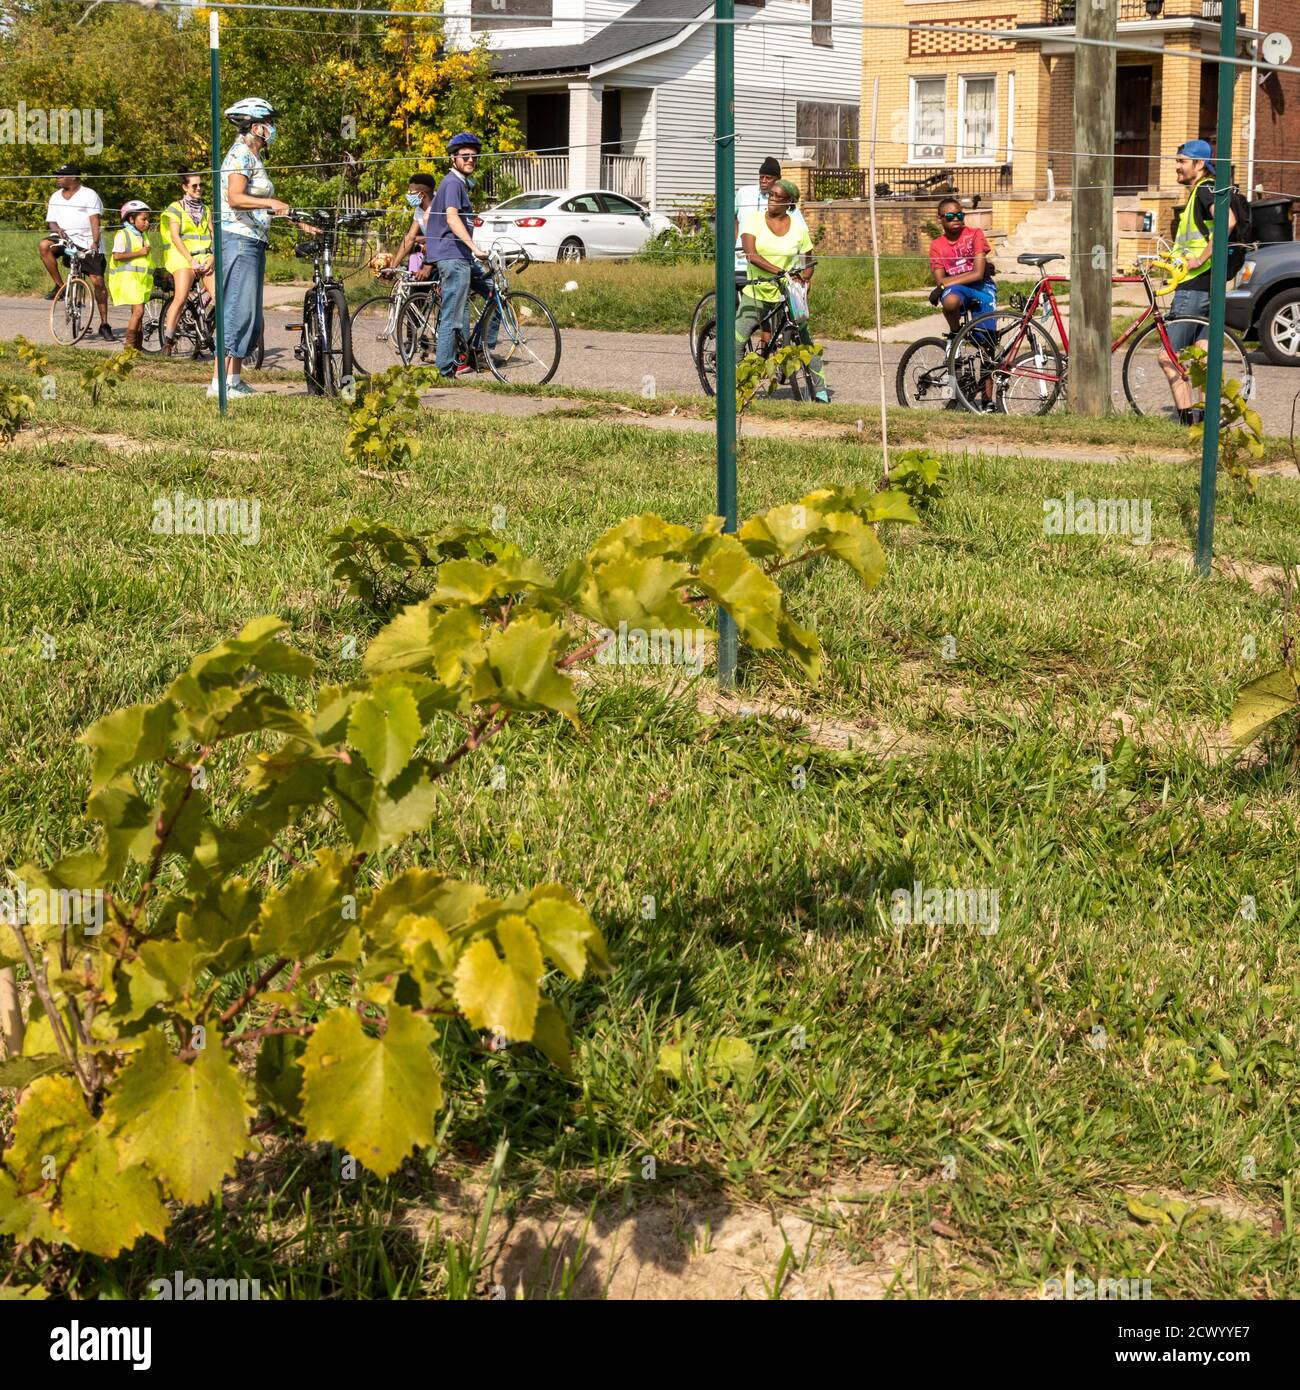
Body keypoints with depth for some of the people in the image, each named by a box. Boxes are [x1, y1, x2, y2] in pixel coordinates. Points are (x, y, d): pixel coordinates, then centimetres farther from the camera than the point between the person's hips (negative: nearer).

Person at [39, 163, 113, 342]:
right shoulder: (55, 197, 14)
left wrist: (95, 242, -23)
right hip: (66, 239, 4)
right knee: (45, 245, -29)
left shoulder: (89, 195, -1)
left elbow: (95, 220, -10)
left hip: (88, 244, -4)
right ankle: (59, 286, -15)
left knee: (98, 282, -9)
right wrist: (57, 229, -12)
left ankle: (104, 325, 1)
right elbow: (51, 221, 12)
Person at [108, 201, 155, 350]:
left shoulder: (144, 235, 17)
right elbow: (117, 255, -18)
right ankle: (129, 346, -13)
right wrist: (139, 253, -18)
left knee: (138, 313, 9)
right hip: (128, 277, -8)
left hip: (142, 279, 8)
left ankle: (138, 346, 13)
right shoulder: (123, 235, -7)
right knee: (138, 310, -17)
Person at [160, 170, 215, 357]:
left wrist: (211, 259, -5)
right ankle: (168, 340, -14)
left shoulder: (206, 211, 20)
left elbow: (213, 236, 13)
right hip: (183, 257, -4)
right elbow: (175, 237, -4)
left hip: (204, 258, 4)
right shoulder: (175, 208, 5)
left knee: (220, 296, -12)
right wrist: (191, 260, -14)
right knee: (181, 298, -20)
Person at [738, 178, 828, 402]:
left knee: (804, 341, -8)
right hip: (756, 292, 0)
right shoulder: (754, 219, -2)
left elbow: (807, 261, 13)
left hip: (788, 294, 0)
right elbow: (750, 254, -15)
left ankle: (819, 390, 2)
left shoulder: (799, 227, 3)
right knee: (736, 340, -6)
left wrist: (804, 277, -9)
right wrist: (779, 271, -26)